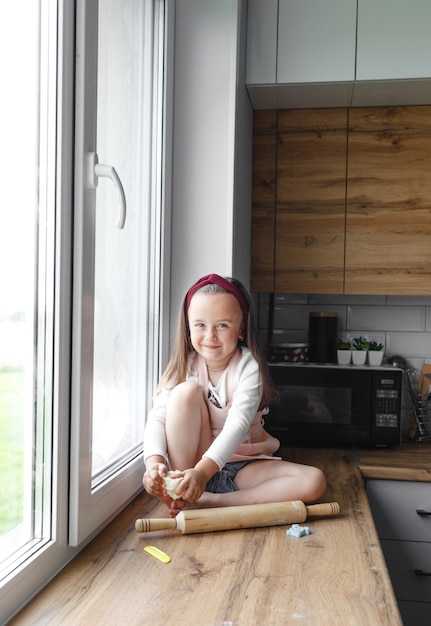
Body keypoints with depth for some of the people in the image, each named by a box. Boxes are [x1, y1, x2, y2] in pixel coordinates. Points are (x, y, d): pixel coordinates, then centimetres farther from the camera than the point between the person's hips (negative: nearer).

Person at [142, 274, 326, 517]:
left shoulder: (249, 366, -15)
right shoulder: (185, 365, -7)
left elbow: (238, 425, -28)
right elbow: (158, 416, -18)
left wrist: (202, 471, -42)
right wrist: (154, 462, -38)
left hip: (243, 466, 0)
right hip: (191, 462, 0)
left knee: (314, 482, -24)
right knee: (186, 392, -24)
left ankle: (208, 501, -27)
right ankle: (179, 494, -19)